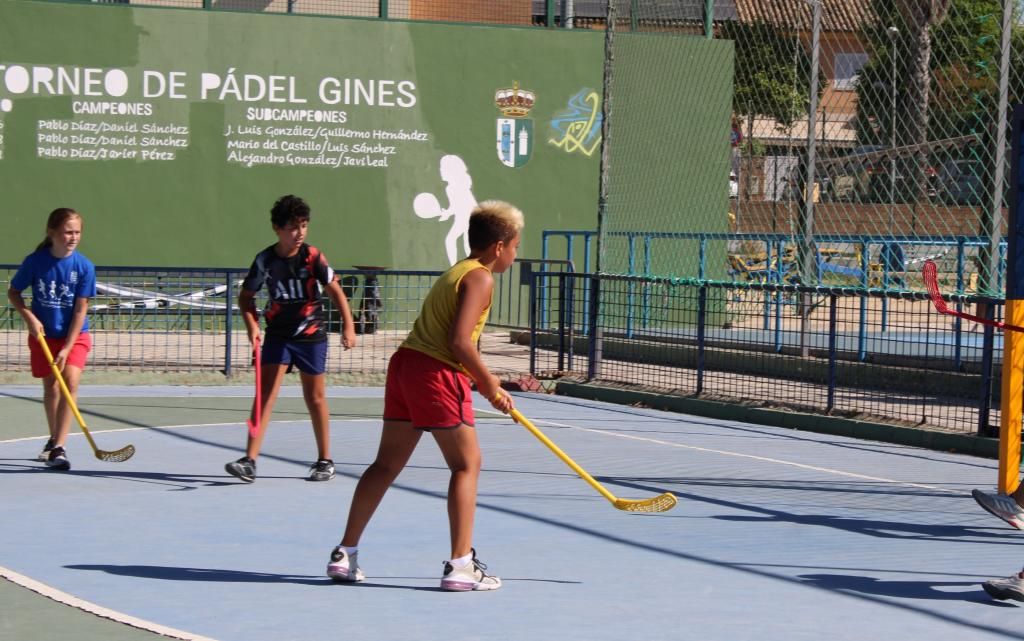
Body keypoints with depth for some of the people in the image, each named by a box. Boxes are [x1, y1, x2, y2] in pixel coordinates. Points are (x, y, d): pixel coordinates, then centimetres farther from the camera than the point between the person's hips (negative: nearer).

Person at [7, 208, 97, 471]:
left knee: (70, 381, -20)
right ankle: (54, 440, 35)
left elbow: (81, 309, -13)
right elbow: (13, 292, 2)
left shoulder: (84, 267, -15)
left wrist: (67, 348, -17)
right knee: (51, 387, 11)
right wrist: (28, 316, -16)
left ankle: (58, 448, -22)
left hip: (74, 335, -1)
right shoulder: (34, 261, -13)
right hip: (43, 334, 1)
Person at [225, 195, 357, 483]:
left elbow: (334, 290, -5)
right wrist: (251, 325, -11)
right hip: (278, 334, 1)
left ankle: (325, 460, 21)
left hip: (311, 334, -1)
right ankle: (250, 460, -13)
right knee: (265, 392, -9)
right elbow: (246, 296, 4)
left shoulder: (312, 256, -11)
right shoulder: (265, 260, -8)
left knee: (315, 397, 7)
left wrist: (348, 326, -13)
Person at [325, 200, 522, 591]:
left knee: (387, 464, 13)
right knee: (467, 465, 0)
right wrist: (489, 385, -10)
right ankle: (461, 566, -3)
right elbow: (459, 341, -18)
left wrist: (483, 380, 16)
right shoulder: (480, 278, -7)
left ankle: (345, 555, 15)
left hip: (405, 362, 9)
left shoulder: (455, 273, 22)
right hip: (437, 373, -9)